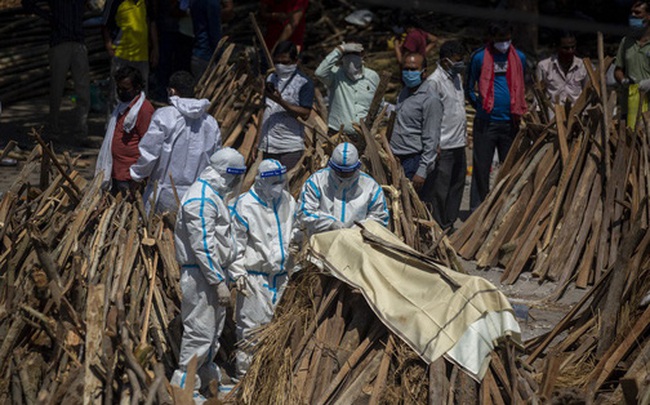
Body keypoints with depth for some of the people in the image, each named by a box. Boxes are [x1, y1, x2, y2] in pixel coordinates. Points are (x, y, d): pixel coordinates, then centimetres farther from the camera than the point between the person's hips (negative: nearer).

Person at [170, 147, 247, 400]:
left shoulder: (214, 194, 14)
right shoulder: (201, 200, -20)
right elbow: (203, 246, -24)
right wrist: (219, 282, -23)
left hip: (214, 270, 11)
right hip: (200, 274, -11)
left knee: (215, 328, 18)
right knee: (200, 331, -7)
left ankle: (208, 378, 30)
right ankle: (184, 386, 0)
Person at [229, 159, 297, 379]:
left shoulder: (287, 201, 9)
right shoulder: (245, 205, -12)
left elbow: (295, 234, 23)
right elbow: (235, 243, -10)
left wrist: (295, 262, 21)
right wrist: (238, 273, -13)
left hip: (280, 273, 6)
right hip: (255, 275, -6)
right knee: (251, 324, -5)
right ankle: (245, 372, 2)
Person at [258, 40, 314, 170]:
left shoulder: (304, 83, -5)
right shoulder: (271, 78, 15)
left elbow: (305, 114, -14)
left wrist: (280, 101, -21)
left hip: (290, 147, -6)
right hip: (268, 145, 6)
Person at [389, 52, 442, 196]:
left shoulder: (430, 100, -13)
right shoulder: (404, 92, 14)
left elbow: (431, 140, -15)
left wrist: (422, 171, -19)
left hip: (414, 161, -8)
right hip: (396, 159, 8)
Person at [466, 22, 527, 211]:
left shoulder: (519, 58, 8)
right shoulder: (479, 58, -1)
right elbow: (469, 88, 7)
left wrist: (517, 110, 13)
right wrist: (480, 106, 1)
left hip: (510, 123, 3)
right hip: (486, 123, -3)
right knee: (481, 167, 0)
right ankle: (477, 208, 7)